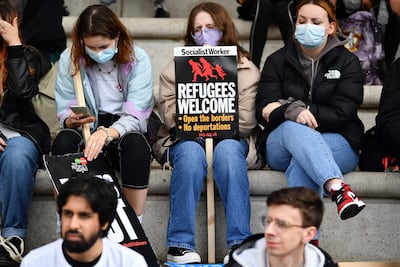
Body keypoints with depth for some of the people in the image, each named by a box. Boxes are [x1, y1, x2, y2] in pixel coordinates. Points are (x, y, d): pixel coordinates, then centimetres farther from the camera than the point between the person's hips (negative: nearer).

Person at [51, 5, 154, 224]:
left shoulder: (138, 59, -8)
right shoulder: (70, 59, -2)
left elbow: (135, 116, -17)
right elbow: (64, 112, 0)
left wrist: (107, 133, -37)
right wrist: (72, 120, -26)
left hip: (124, 133, -1)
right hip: (86, 131, 1)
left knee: (136, 144, -36)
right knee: (64, 140, -33)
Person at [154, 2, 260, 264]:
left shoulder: (246, 69, 11)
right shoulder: (175, 68, 14)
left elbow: (247, 119, 0)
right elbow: (168, 112, 2)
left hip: (229, 138, 0)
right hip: (186, 137, 0)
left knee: (228, 150, -36)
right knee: (190, 152, -36)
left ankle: (240, 242, -39)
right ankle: (180, 244, -36)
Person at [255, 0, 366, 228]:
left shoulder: (347, 62, 5)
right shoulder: (278, 61, 9)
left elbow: (341, 114, -8)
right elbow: (264, 112, -2)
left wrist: (286, 107, -17)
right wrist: (293, 112, -26)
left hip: (338, 144, 0)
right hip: (282, 144, 1)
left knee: (302, 162, -36)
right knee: (294, 128, -37)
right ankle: (337, 188, -61)